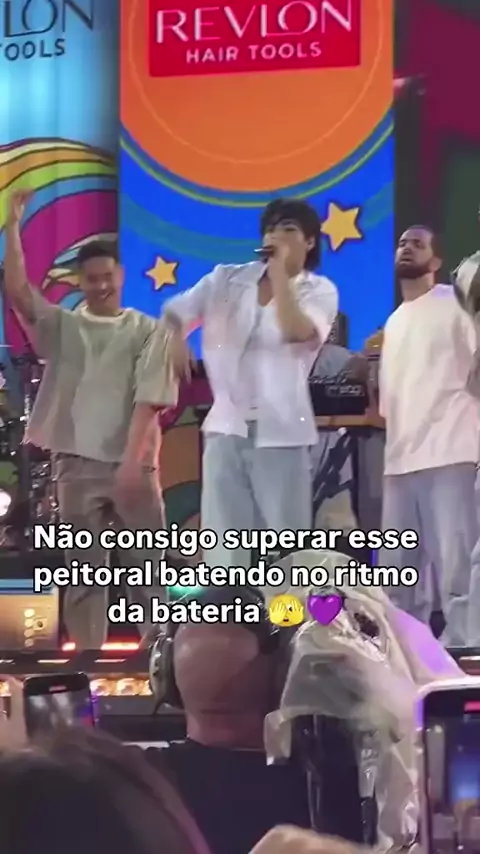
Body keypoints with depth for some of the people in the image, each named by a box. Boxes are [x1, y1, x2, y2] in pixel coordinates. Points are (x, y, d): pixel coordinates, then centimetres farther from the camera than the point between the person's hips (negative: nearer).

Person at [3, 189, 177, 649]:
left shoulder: (148, 331, 3)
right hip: (76, 464, 1)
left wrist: (132, 462, -14)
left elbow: (148, 400, -5)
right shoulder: (62, 326, 7)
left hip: (133, 464, -1)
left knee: (149, 566, 1)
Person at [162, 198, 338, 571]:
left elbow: (296, 331, -20)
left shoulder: (319, 291, 0)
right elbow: (175, 311, 13)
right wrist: (175, 338, -9)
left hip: (280, 432, -3)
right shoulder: (227, 279, 9)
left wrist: (280, 273, -14)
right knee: (223, 543, 6)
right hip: (226, 427, 3)